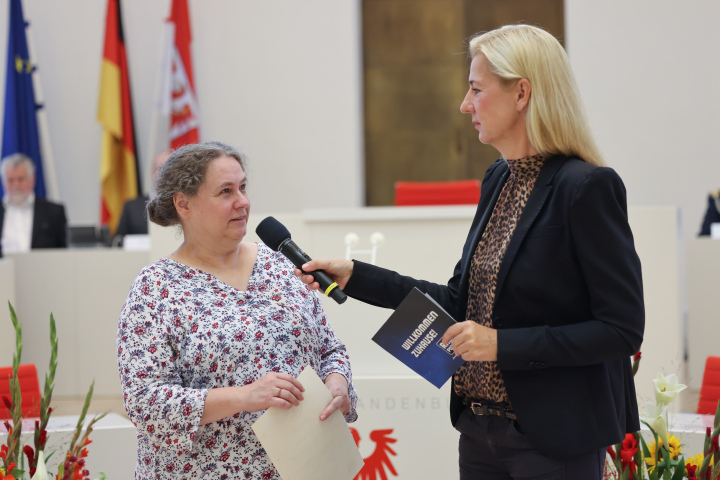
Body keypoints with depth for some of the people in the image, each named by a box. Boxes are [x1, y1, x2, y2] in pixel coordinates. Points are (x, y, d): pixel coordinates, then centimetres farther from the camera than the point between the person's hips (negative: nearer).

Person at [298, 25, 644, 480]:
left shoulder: (587, 187, -16)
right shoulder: (499, 180, 8)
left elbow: (623, 330, -18)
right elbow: (462, 301, 14)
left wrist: (503, 343, -20)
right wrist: (355, 276, 10)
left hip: (555, 441, -7)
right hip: (479, 428, 8)